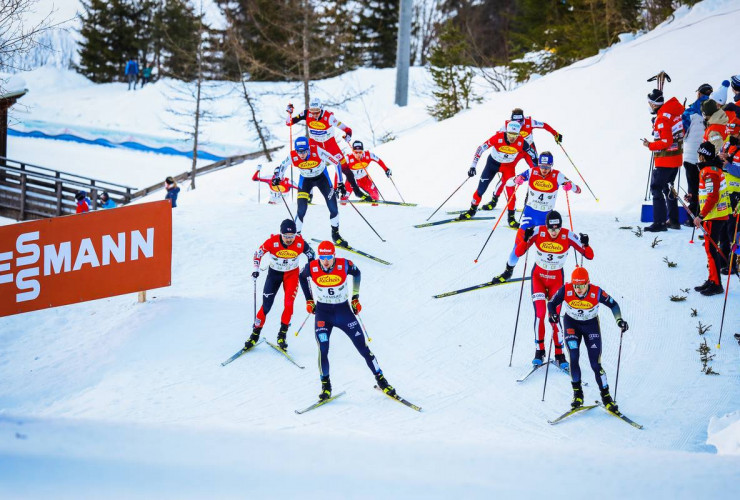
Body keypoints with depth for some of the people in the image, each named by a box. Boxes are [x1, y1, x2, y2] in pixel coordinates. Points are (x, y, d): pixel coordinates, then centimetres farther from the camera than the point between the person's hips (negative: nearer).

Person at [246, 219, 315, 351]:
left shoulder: (300, 243, -22)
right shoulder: (272, 242, -25)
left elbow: (311, 254, -2)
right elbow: (258, 253, -9)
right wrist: (256, 270, -16)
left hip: (291, 274, 1)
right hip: (274, 273, -1)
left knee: (289, 304, -14)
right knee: (266, 306, -3)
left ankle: (282, 335, 0)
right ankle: (255, 334, 13)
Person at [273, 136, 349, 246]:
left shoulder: (317, 151, -34)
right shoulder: (292, 157, -27)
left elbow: (336, 163, -25)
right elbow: (282, 166, -4)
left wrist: (340, 183, -24)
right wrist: (277, 177, -22)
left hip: (322, 177, 0)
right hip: (305, 180, 0)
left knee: (333, 208, -4)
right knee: (301, 210, -14)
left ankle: (335, 234, 19)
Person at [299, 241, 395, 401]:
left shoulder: (344, 265, -17)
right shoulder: (311, 268, -15)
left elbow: (356, 273, 6)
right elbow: (302, 277, 9)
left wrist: (355, 298, 6)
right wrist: (309, 300, 9)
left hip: (344, 311, 0)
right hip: (323, 313, 0)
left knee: (363, 348, 1)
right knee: (323, 349, -16)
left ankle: (381, 380, 15)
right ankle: (326, 386, 3)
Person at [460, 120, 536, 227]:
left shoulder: (521, 142, -26)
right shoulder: (498, 137, -30)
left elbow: (532, 154, -8)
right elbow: (480, 148, -21)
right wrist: (473, 166, -22)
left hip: (508, 167, 0)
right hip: (493, 163, 0)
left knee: (510, 191, -15)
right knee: (481, 189, 2)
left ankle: (511, 218, -3)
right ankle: (472, 211, 25)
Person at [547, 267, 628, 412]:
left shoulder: (596, 292, -26)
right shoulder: (566, 290, -24)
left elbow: (613, 304, -11)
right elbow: (552, 303, -14)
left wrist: (619, 320, -24)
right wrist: (553, 314, -35)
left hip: (591, 325, -1)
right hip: (571, 324, 1)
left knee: (596, 364, -6)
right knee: (573, 358, -17)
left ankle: (606, 396, 8)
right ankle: (577, 393, -2)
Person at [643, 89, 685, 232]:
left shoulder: (663, 118, -21)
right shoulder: (676, 110, 6)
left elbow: (666, 142, -23)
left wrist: (650, 145, -13)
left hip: (665, 160, -9)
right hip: (677, 158, 9)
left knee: (656, 188, -6)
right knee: (668, 187, 20)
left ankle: (659, 222, -11)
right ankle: (674, 220, 24)